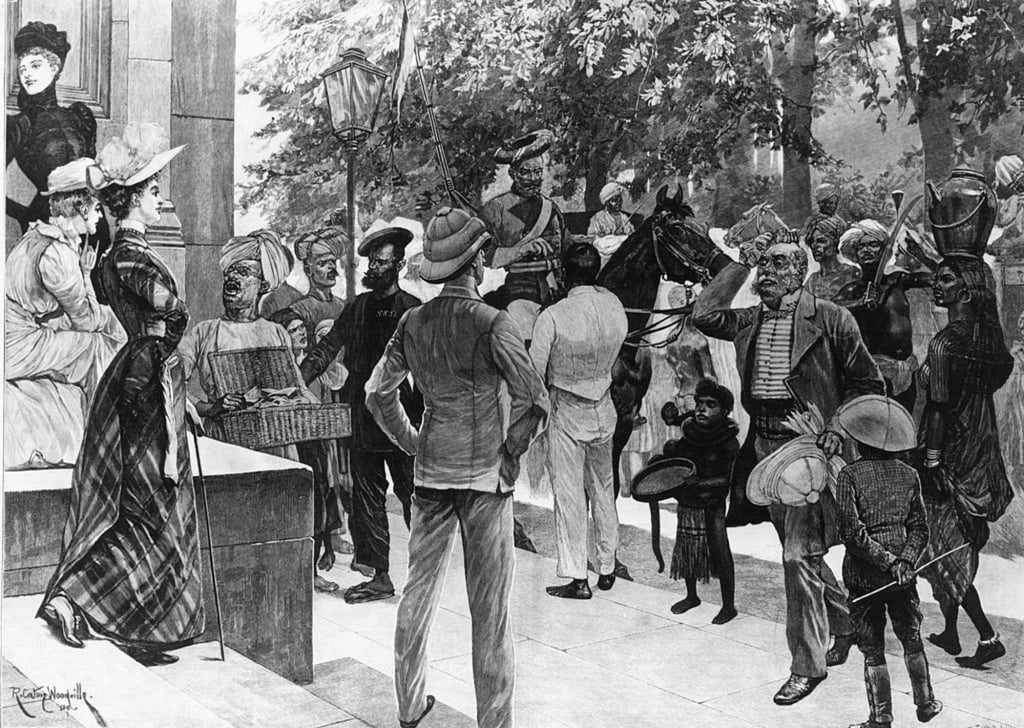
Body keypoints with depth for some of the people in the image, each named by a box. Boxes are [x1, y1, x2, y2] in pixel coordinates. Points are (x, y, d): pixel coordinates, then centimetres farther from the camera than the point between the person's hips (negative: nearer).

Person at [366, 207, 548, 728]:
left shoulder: (412, 322, 1)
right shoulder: (492, 323, -13)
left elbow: (378, 393, 7)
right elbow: (534, 401, -18)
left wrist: (414, 445, 14)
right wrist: (510, 452, -5)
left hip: (430, 472, 5)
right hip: (484, 475, -5)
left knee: (418, 590, 15)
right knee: (488, 605, 5)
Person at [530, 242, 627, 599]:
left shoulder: (552, 317, -22)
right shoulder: (615, 306, -9)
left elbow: (534, 372, -16)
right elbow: (612, 357, 3)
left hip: (567, 413, -4)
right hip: (604, 410, 4)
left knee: (569, 495, 5)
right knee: (603, 489, 18)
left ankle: (577, 577, 8)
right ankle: (607, 569, 29)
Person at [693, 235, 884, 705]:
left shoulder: (831, 319, -6)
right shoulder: (750, 321, 10)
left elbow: (868, 384, -2)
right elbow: (704, 315, -4)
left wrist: (839, 430, -15)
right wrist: (740, 265, -1)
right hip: (765, 446, 6)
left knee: (799, 555, -8)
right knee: (801, 551, 17)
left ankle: (807, 666, 6)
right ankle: (846, 621, 41)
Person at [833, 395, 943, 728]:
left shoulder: (849, 475, -12)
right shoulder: (908, 474, 2)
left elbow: (852, 533, -18)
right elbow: (919, 528, -1)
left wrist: (887, 561, -13)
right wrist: (904, 561, -9)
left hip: (863, 575, -4)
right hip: (902, 575, 4)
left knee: (873, 650, 7)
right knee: (912, 640, 21)